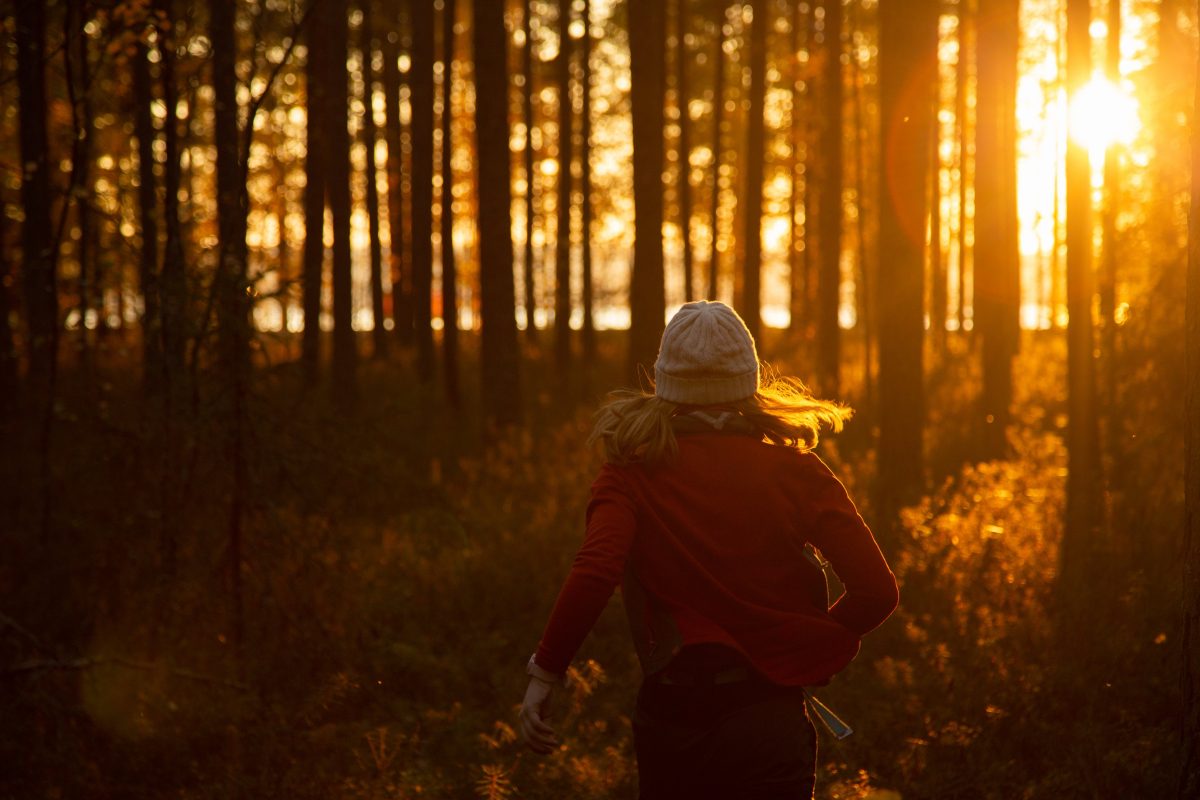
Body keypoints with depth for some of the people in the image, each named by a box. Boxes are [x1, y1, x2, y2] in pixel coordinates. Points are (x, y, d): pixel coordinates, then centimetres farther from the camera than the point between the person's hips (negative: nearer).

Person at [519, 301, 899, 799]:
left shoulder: (633, 471, -4)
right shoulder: (795, 469, -3)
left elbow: (593, 575, -20)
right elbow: (876, 590, -7)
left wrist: (545, 671, -10)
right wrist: (815, 646, 10)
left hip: (670, 715, 1)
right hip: (768, 715, 0)